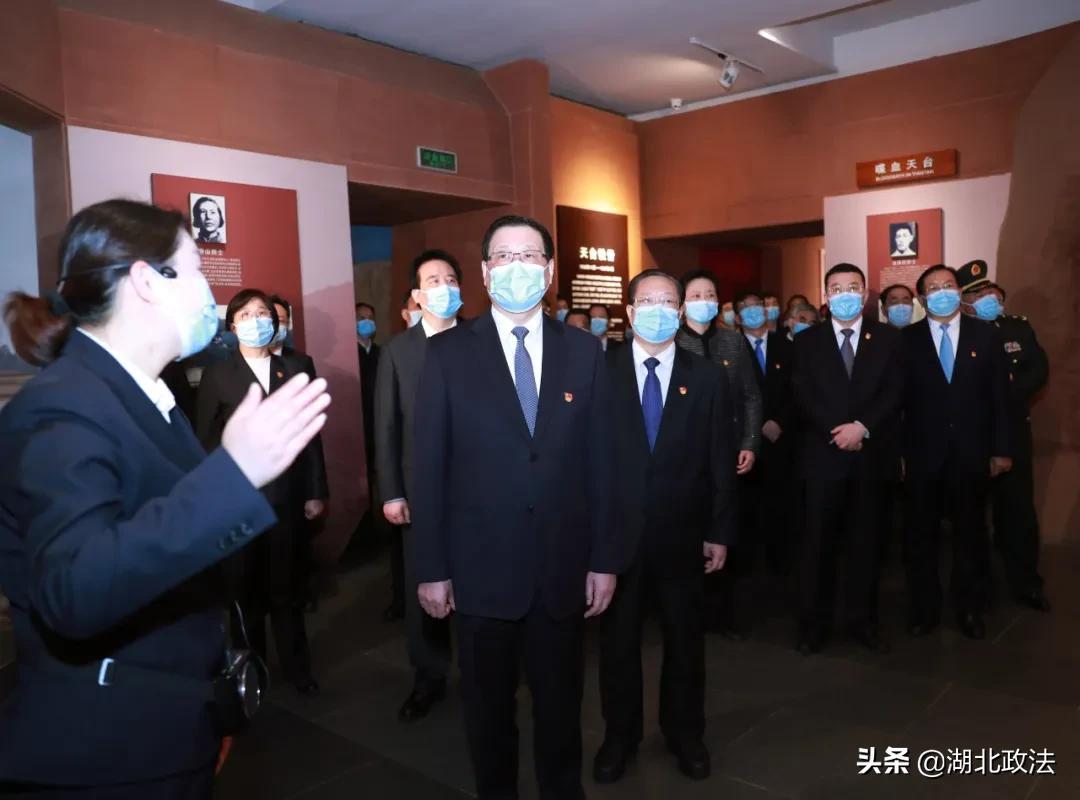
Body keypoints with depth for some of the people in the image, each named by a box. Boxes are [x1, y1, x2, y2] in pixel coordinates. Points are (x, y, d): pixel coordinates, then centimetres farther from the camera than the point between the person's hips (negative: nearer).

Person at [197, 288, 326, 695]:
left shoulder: (294, 370, 7)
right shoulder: (217, 374, 1)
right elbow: (206, 440, -1)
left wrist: (316, 491, 4)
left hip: (287, 497, 2)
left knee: (287, 588, 12)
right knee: (243, 590, 11)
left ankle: (296, 666, 27)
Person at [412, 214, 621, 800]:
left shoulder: (584, 351, 2)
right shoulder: (447, 353, -4)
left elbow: (599, 462, 2)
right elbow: (430, 467, -4)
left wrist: (605, 558, 2)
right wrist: (432, 568, -5)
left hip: (564, 566, 2)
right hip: (481, 567, -1)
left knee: (561, 700, 18)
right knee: (488, 704, 17)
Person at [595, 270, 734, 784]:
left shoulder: (707, 379, 0)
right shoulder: (601, 373, -4)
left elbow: (721, 462, 1)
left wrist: (720, 532, 0)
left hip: (683, 536, 1)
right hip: (616, 533, -1)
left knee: (685, 641, 17)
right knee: (618, 641, 15)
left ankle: (685, 735, 39)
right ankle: (619, 737, 35)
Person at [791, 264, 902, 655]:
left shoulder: (887, 337, 8)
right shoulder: (807, 341, 6)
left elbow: (893, 392, -2)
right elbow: (803, 396, -4)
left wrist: (862, 427, -16)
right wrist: (836, 431, -16)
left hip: (872, 454, 1)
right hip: (823, 455, -1)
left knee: (865, 541, 10)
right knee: (818, 542, 4)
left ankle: (863, 620, 22)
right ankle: (814, 623, 14)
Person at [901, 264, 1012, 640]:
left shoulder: (985, 335, 4)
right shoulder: (906, 339, 0)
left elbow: (1000, 395, 3)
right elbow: (898, 398, -2)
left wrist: (1001, 449, -1)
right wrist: (897, 451, -6)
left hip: (971, 452, 1)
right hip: (923, 452, -1)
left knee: (971, 533, 11)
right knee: (921, 534, 8)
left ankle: (970, 609, 27)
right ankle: (925, 608, 23)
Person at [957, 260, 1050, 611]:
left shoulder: (1019, 327, 7)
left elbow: (1039, 370, 0)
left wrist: (1005, 393, -13)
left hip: (1011, 431, 3)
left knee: (1018, 506, 7)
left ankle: (1025, 583, 19)